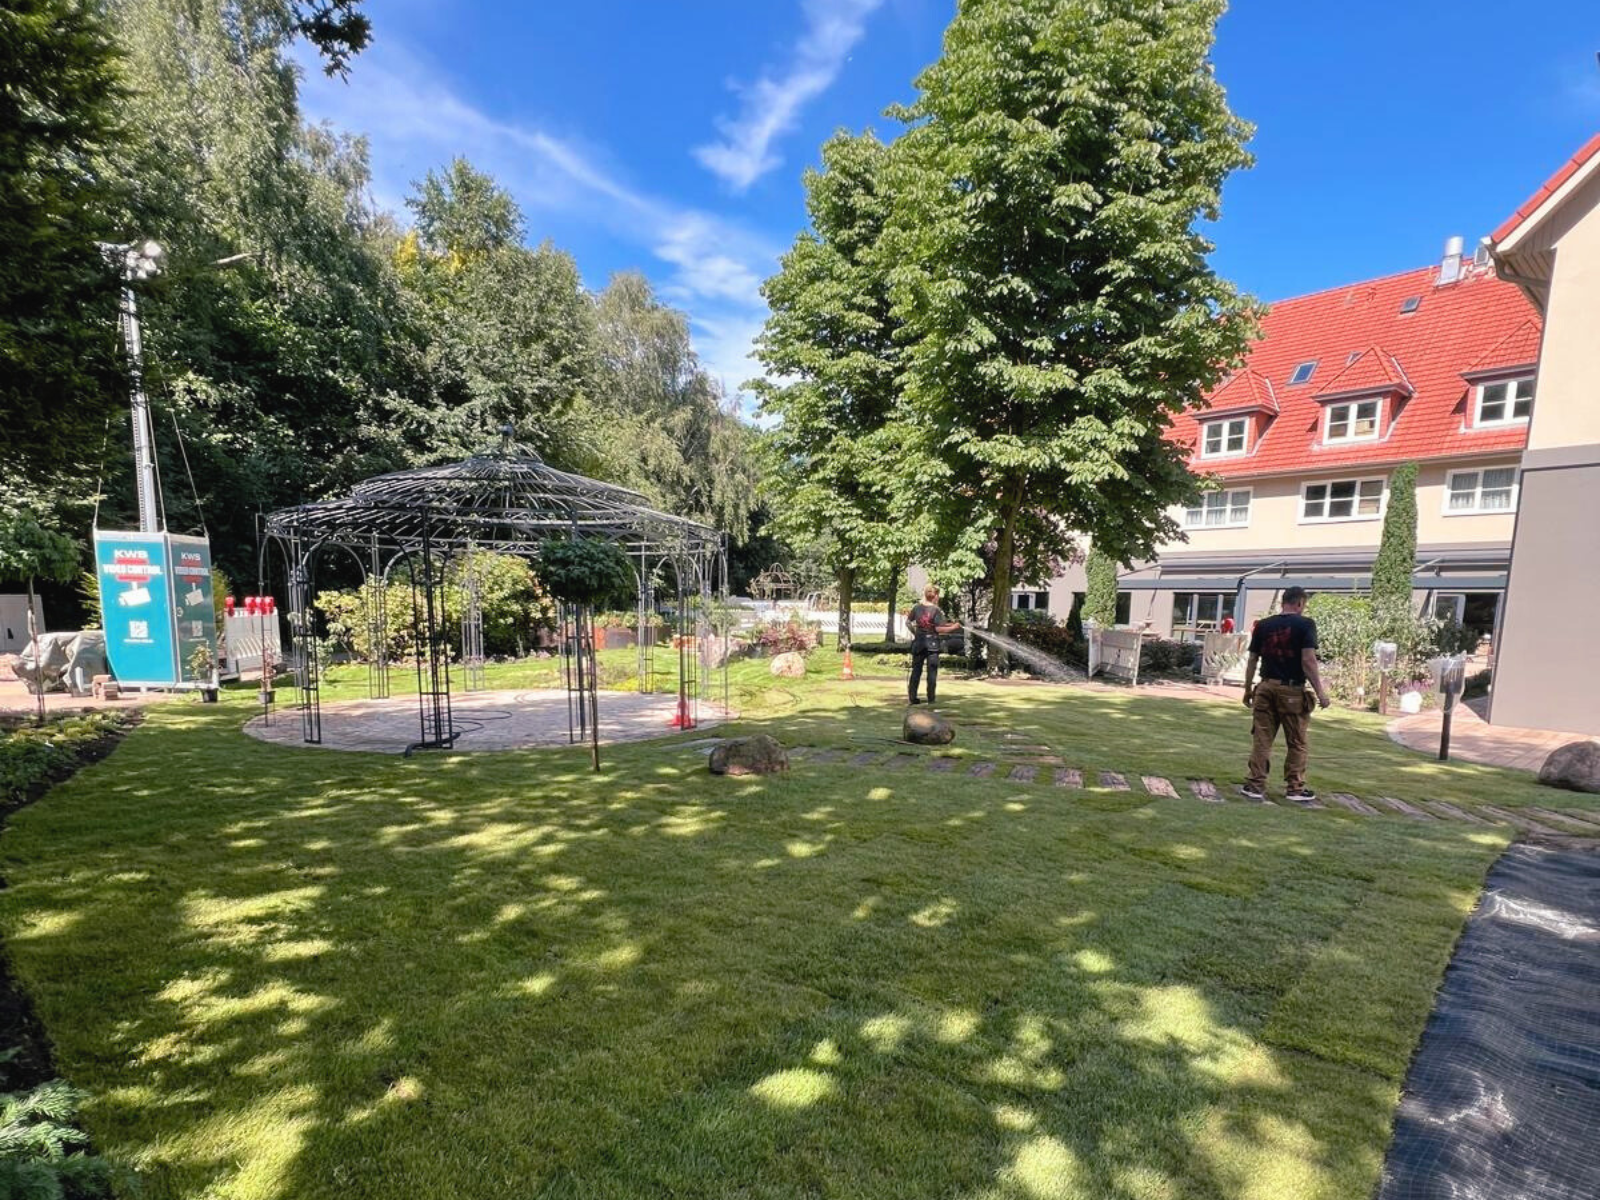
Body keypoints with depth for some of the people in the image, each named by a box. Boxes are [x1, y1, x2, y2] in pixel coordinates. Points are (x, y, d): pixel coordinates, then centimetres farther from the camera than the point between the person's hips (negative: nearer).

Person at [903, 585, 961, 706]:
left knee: (916, 670, 8)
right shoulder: (937, 610, -11)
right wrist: (953, 627, -6)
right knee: (932, 671, 3)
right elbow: (938, 629, -16)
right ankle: (931, 698, 5)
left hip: (918, 642, 4)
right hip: (932, 643, -4)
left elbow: (908, 622, 7)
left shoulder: (916, 607, 2)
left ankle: (913, 697, 9)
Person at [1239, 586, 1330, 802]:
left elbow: (1252, 660, 8)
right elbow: (1308, 660, -12)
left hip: (1266, 687, 3)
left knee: (1261, 740, 7)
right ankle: (1295, 788, 18)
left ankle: (1255, 786, 8)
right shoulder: (1305, 624, -5)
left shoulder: (1263, 625, 7)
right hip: (1292, 690, -3)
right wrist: (1320, 691, -7)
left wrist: (1248, 689, 16)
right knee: (1297, 743, 10)